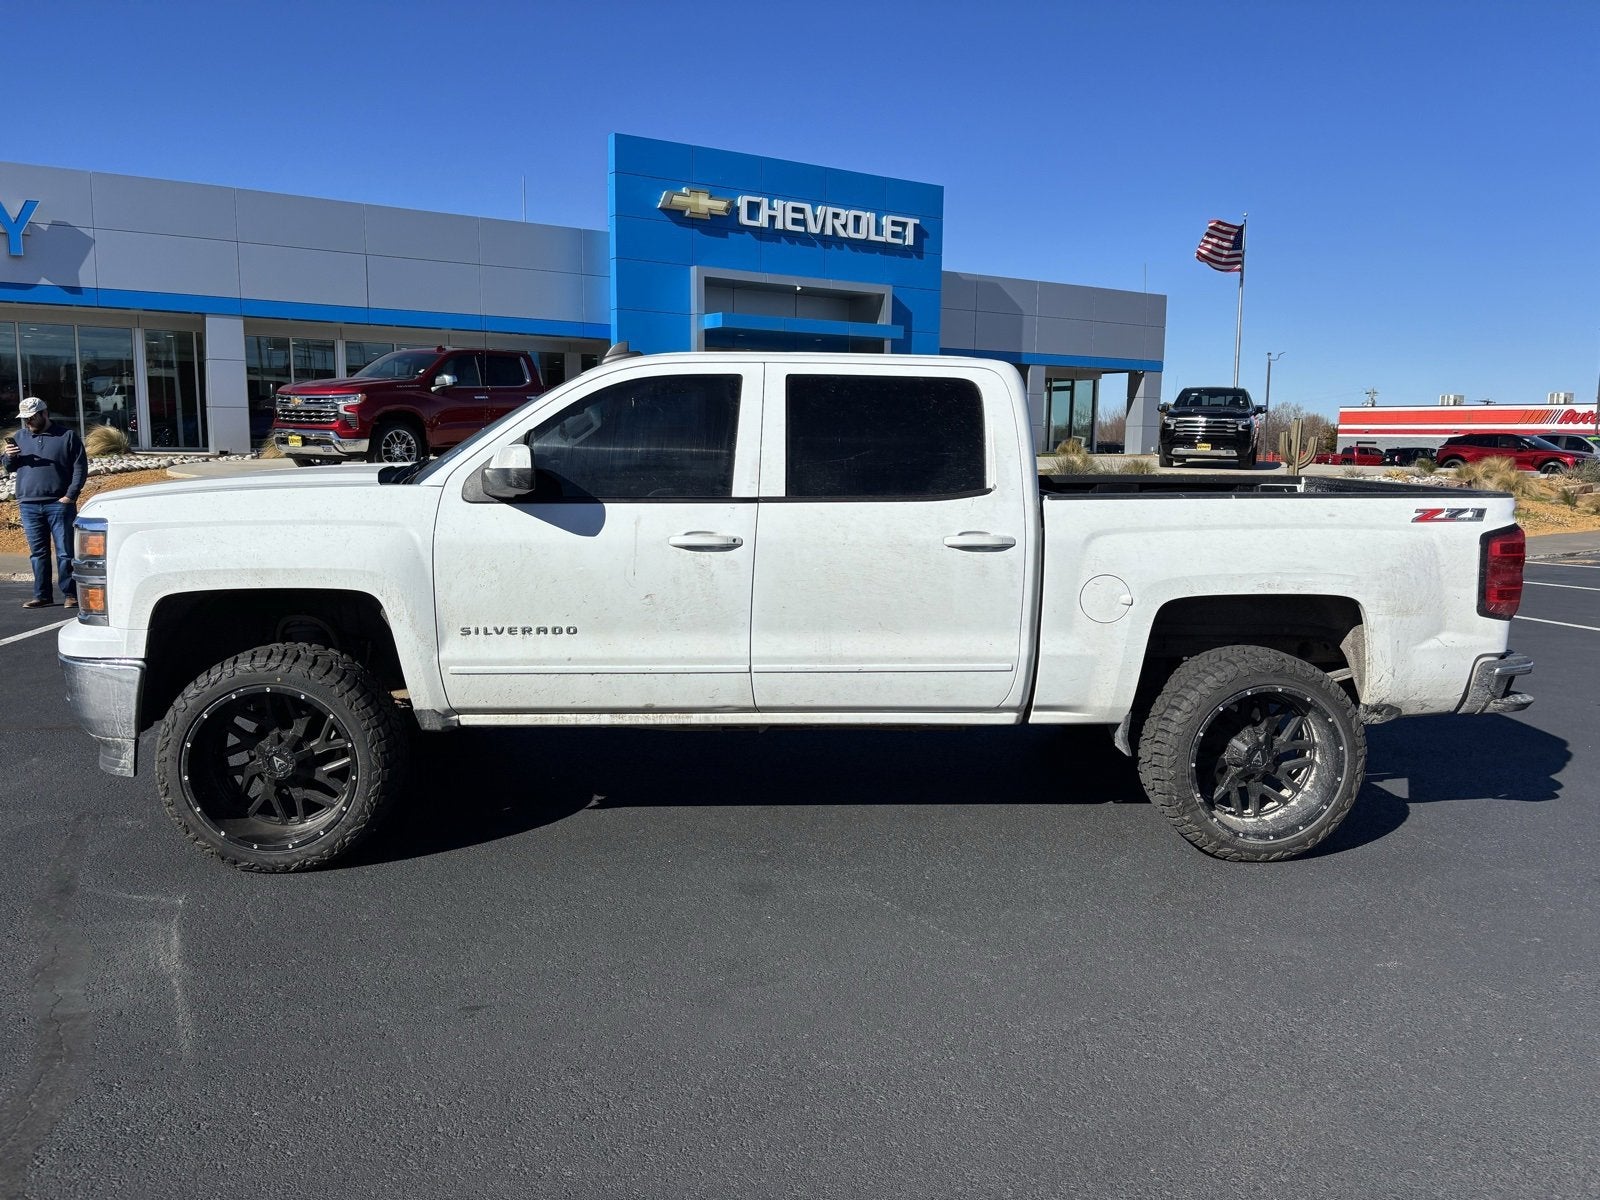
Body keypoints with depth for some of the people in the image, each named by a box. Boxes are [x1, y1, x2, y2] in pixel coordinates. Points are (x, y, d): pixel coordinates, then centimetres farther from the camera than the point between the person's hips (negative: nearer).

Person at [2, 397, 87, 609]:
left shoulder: (68, 436, 2)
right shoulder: (19, 437, 15)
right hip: (29, 505, 4)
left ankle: (70, 594, 3)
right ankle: (42, 596, 12)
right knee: (38, 553, 7)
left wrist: (70, 496, -10)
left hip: (59, 504, -4)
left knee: (65, 552, -2)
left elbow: (80, 468, -1)